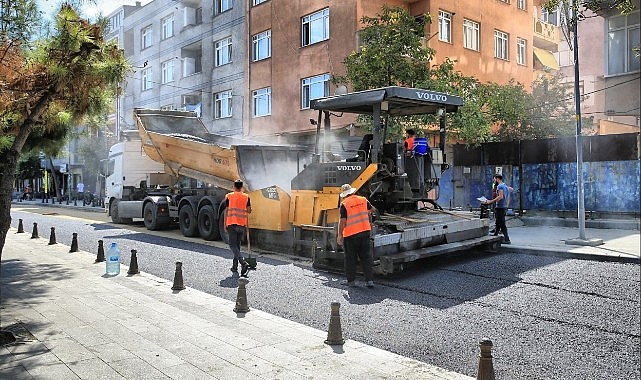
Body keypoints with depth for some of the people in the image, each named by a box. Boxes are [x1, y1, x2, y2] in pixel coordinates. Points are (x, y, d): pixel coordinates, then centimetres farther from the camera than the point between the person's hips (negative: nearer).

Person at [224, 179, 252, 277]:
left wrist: (225, 224, 7)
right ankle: (235, 266, 17)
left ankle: (243, 263, -24)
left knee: (233, 245, -5)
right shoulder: (246, 197, 5)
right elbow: (249, 211, 2)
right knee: (237, 245, 15)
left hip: (231, 224, -3)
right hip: (242, 224, 3)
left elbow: (226, 211, 1)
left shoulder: (229, 196, 0)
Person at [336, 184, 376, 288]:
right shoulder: (363, 200, 6)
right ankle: (369, 280, 8)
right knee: (366, 257, 9)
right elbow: (373, 210, 24)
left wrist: (339, 235, -6)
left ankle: (351, 280, 15)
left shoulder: (344, 204, -10)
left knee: (350, 258, 8)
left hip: (351, 234, -4)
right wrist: (367, 212, 46)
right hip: (365, 232, 4)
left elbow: (342, 221, -13)